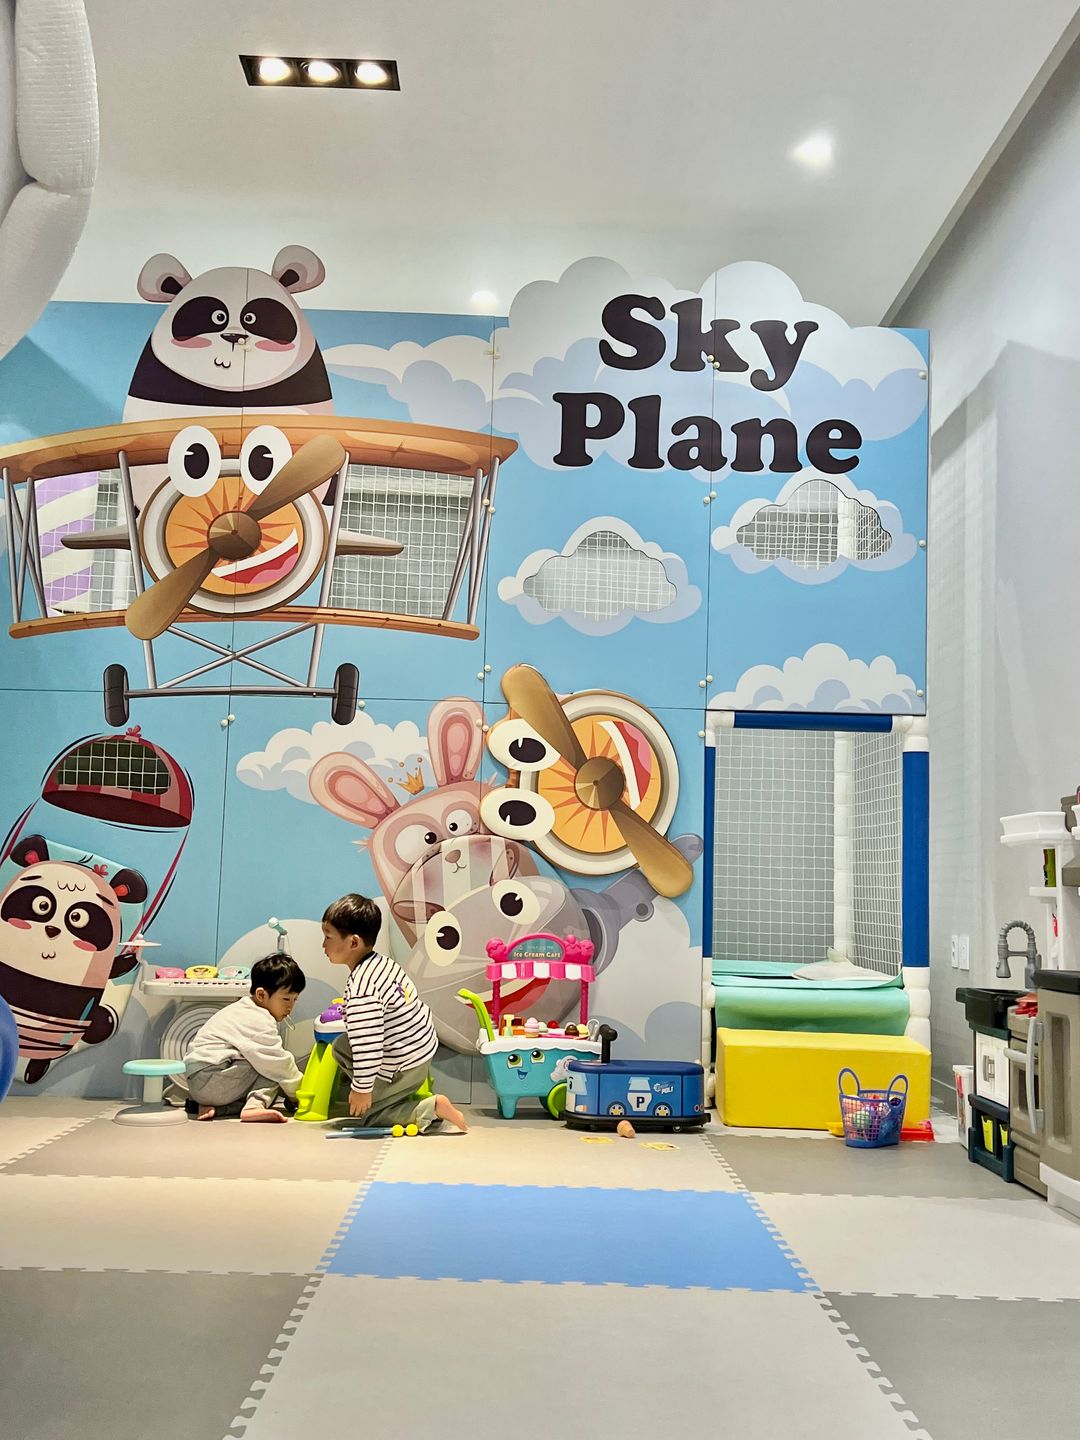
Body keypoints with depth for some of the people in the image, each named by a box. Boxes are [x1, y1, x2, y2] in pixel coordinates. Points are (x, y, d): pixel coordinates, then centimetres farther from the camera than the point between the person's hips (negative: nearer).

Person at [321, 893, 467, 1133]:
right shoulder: (382, 962, 0)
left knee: (364, 1112, 8)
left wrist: (362, 1088, -19)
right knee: (340, 1046, 17)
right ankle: (401, 1095, 17)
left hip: (404, 1067, -9)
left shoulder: (362, 989, -29)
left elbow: (368, 1043, -30)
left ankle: (432, 1107, -5)